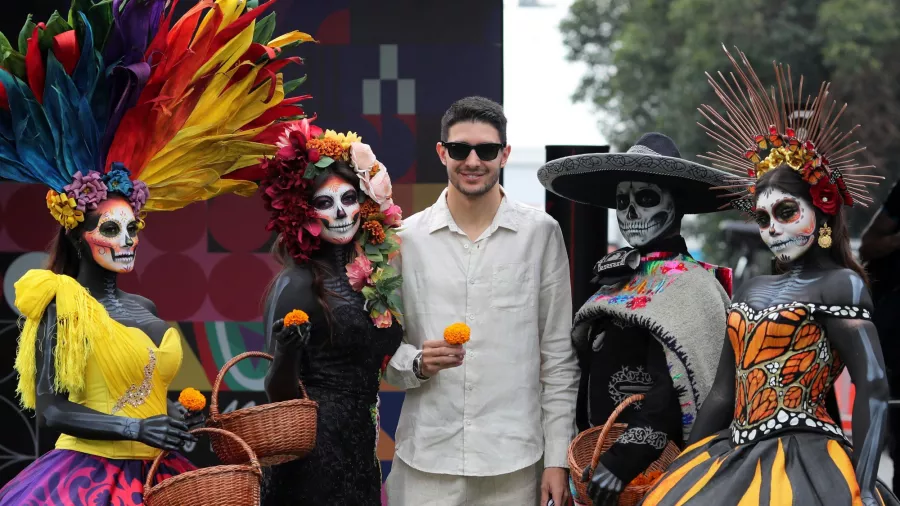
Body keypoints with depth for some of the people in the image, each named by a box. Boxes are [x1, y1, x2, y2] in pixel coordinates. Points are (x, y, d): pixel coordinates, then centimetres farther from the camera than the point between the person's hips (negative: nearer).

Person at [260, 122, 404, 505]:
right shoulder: (298, 283, -12)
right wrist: (286, 353, -32)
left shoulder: (377, 272, 7)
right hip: (318, 448, -7)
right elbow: (280, 386, -15)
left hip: (363, 443, 7)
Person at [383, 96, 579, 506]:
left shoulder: (540, 233, 1)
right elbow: (386, 351, 9)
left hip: (514, 464, -1)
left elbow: (559, 356, 3)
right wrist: (419, 363, -13)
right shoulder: (407, 238, 4)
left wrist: (557, 459, -1)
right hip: (426, 460, 1)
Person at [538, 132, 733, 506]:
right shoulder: (619, 282, 14)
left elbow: (669, 394, -20)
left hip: (652, 465, -7)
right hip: (599, 461, 7)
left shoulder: (687, 285, -9)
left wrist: (623, 461, -27)